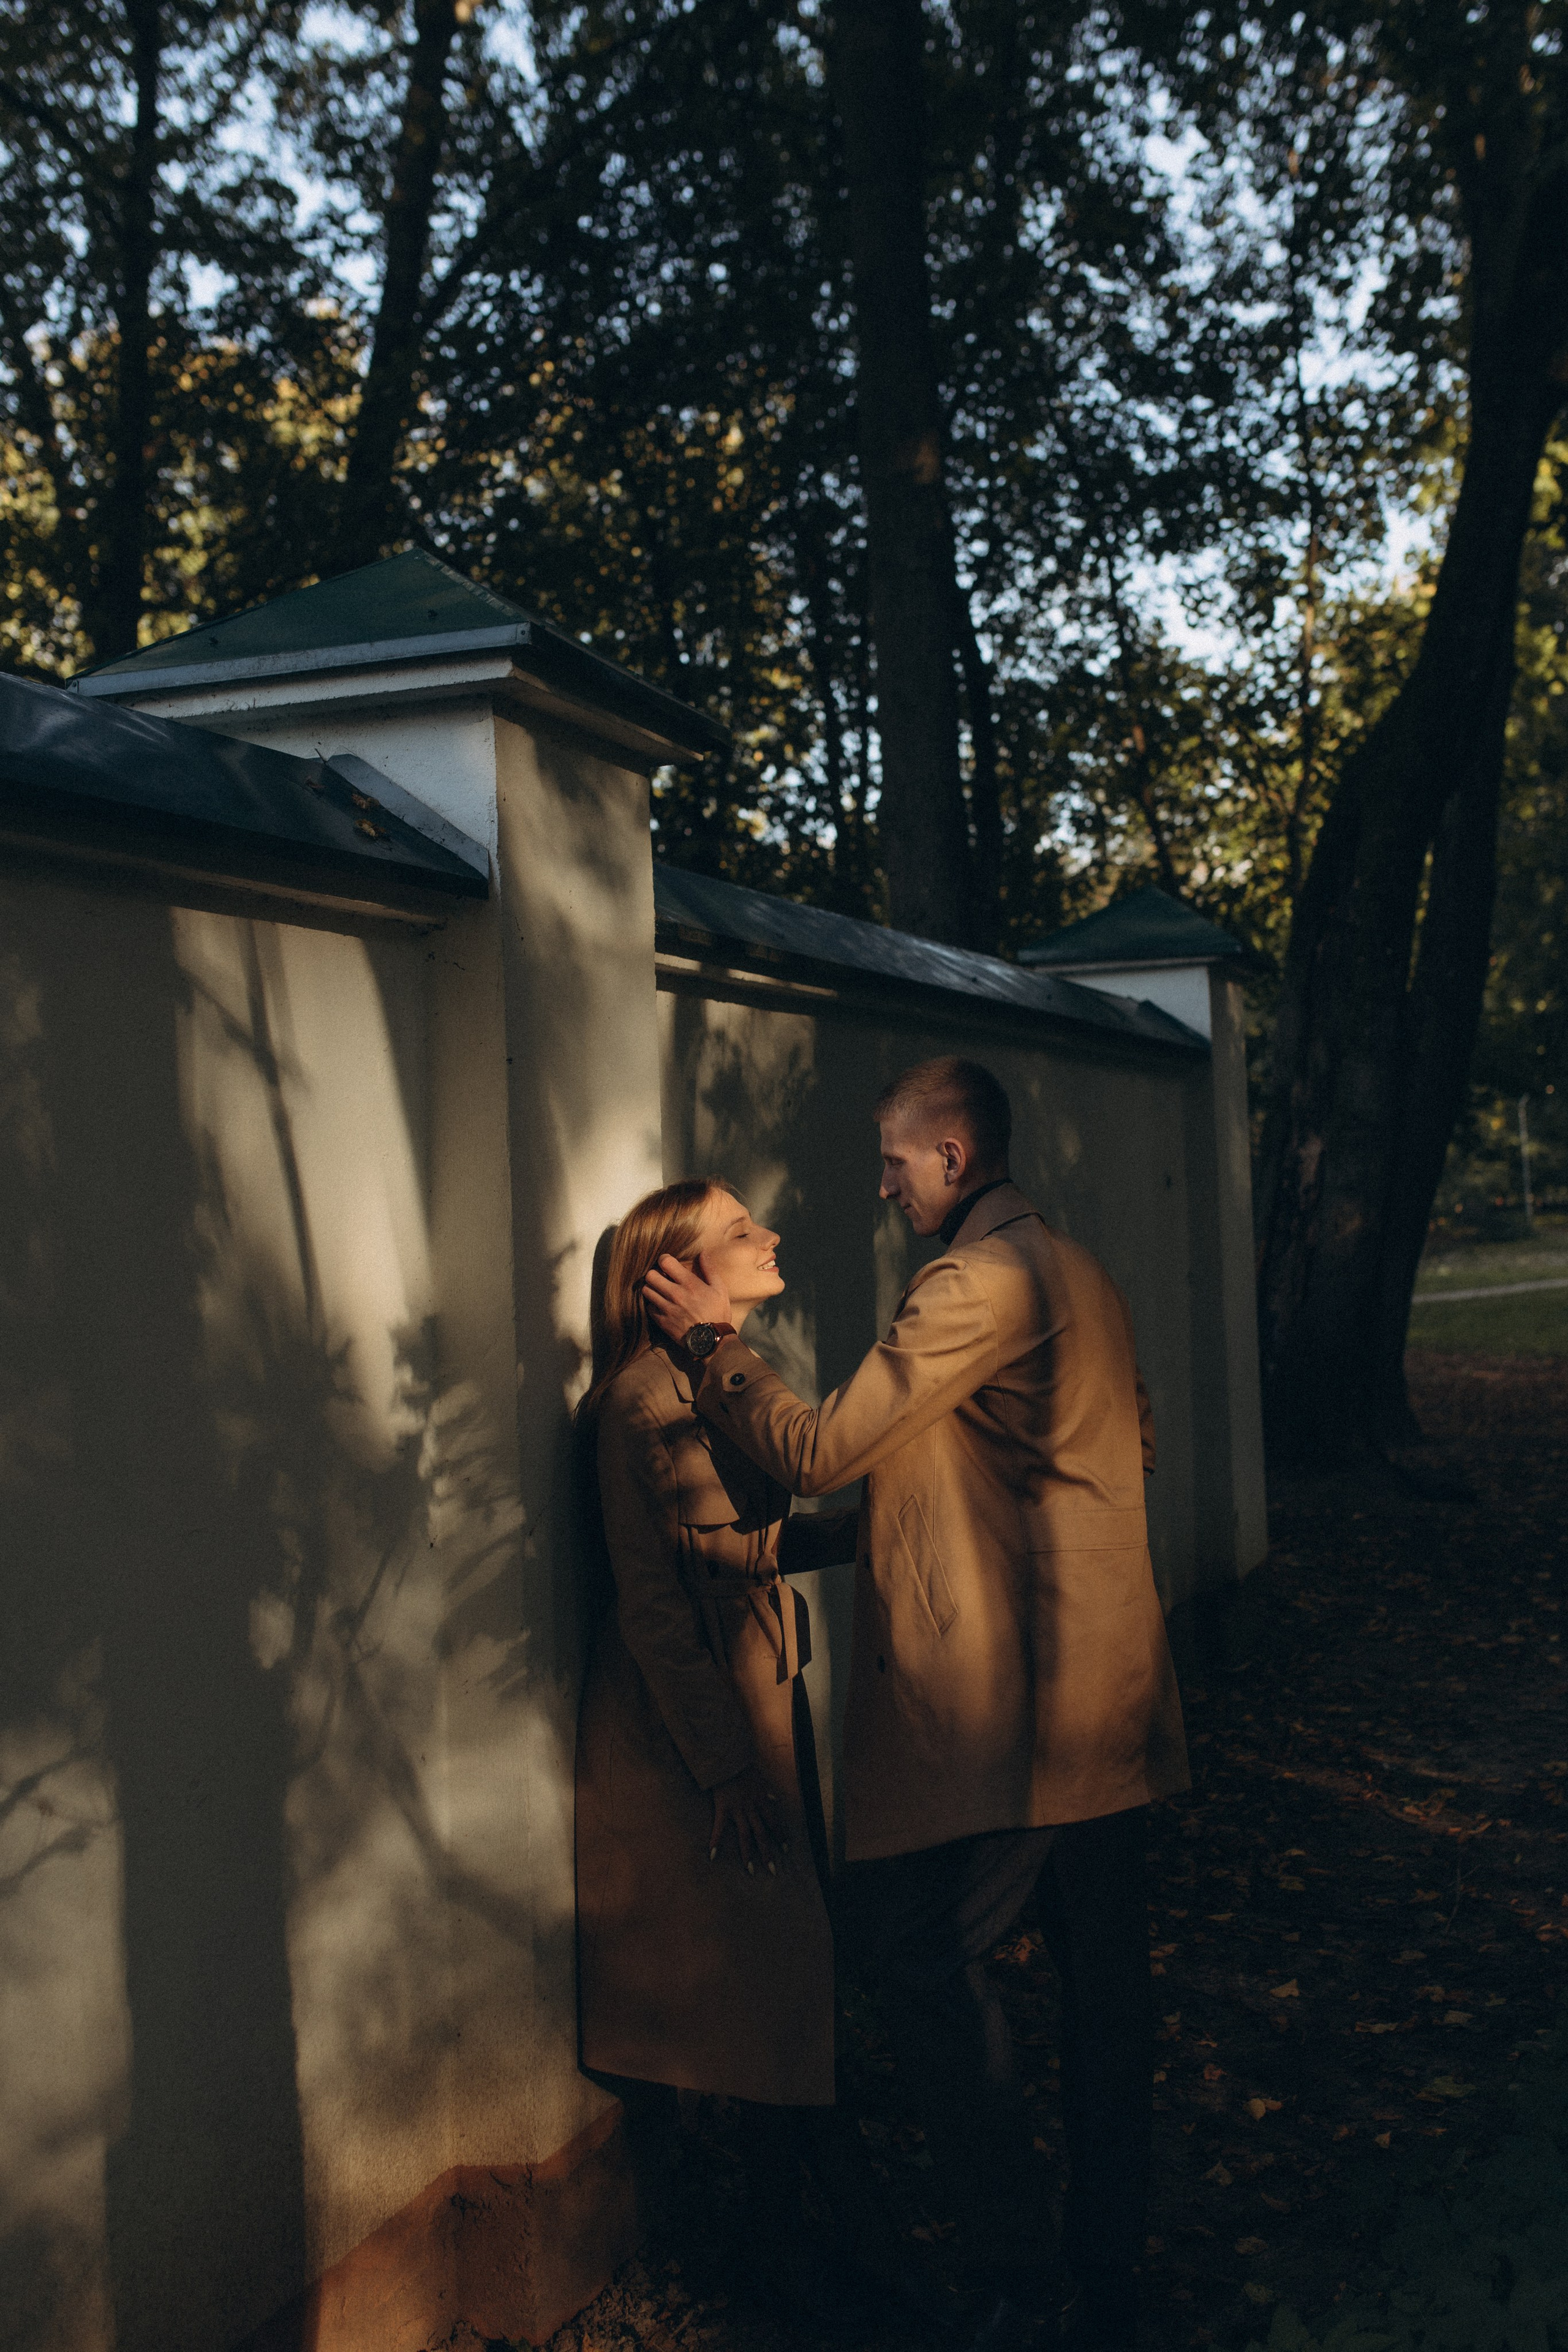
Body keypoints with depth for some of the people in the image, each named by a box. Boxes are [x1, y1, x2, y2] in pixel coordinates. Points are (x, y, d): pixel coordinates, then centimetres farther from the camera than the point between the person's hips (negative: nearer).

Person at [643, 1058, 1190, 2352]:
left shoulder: (977, 1284, -15)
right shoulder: (1084, 1275, 15)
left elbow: (819, 1449, -15)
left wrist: (715, 1340, -1)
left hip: (1003, 1698, -10)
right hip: (1108, 1691, 10)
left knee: (924, 1949, -1)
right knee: (1103, 1971, 14)